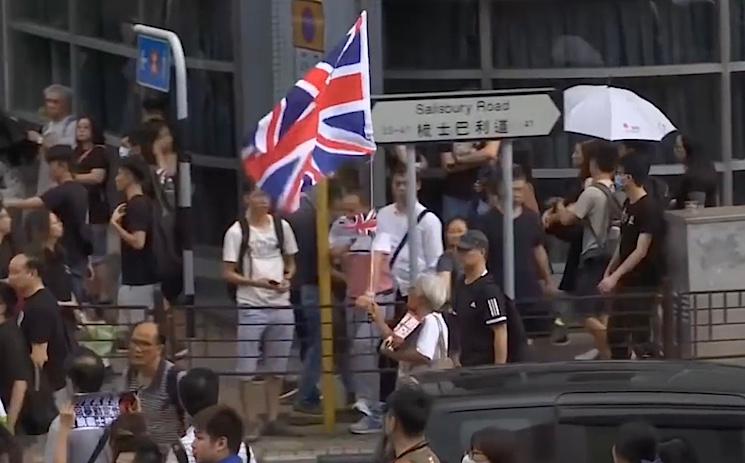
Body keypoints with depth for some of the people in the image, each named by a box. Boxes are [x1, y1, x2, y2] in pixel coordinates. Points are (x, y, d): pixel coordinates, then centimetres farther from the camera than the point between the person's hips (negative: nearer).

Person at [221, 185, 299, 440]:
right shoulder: (237, 232, -5)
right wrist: (255, 282, -19)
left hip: (281, 305, 4)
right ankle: (251, 423, 1)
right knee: (248, 368, -3)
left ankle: (273, 420, 19)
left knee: (276, 366, 10)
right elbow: (228, 273, -5)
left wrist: (287, 279, -5)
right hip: (251, 307, -4)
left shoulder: (281, 226, 8)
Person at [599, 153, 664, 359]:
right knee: (615, 334, 14)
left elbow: (641, 251, -22)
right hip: (626, 281, 9)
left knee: (639, 335, -5)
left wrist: (615, 276, -24)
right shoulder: (628, 205, 10)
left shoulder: (649, 208, -18)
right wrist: (608, 272, 13)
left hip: (643, 283, -9)